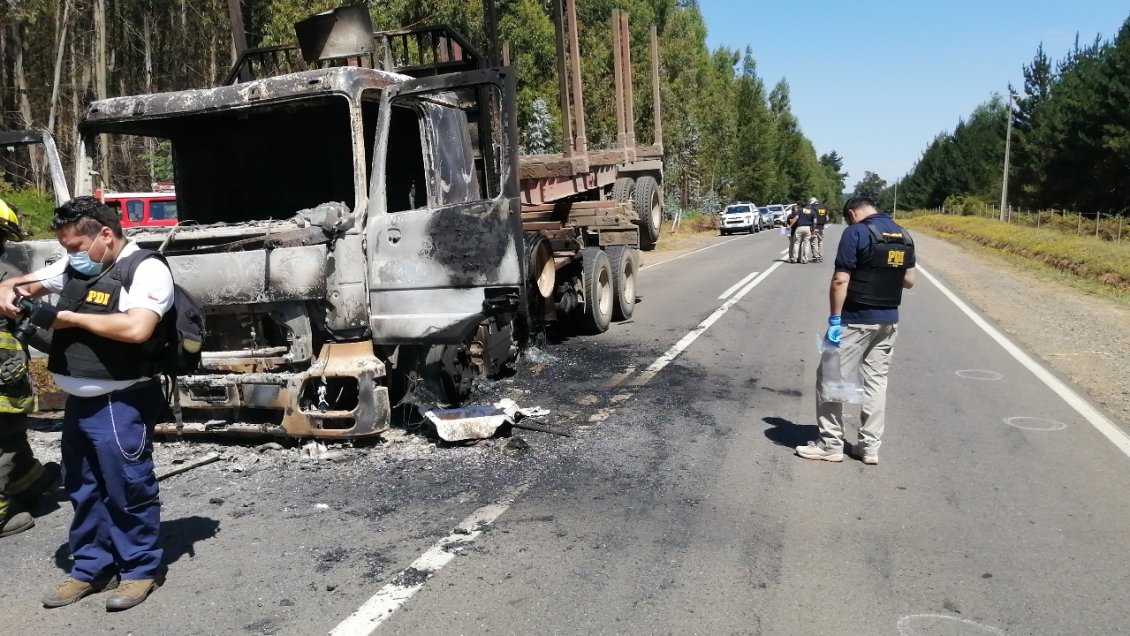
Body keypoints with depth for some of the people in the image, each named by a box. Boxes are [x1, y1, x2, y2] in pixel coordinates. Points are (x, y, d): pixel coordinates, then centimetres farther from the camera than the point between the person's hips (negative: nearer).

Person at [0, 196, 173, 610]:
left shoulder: (146, 269, -14)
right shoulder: (73, 267, 10)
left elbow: (136, 329, -27)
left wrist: (71, 317, -15)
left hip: (120, 404, -8)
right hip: (79, 401, 8)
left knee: (127, 487, 2)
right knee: (83, 489, 17)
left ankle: (140, 569, 18)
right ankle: (91, 568, 31)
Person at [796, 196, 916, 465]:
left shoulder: (856, 232, -12)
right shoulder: (904, 236, 9)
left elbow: (840, 280, -18)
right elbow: (910, 280, 12)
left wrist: (834, 319, -16)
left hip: (856, 320, -7)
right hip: (889, 320, 7)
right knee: (877, 380, 13)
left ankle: (830, 444, 8)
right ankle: (870, 447, 16)